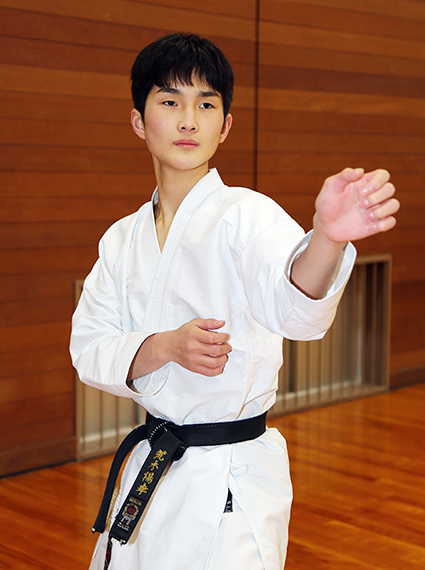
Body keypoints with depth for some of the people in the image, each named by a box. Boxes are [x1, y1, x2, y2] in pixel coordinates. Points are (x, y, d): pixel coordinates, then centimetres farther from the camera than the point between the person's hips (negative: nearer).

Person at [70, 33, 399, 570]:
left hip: (230, 482, -6)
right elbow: (89, 349, 0)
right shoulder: (122, 240, 5)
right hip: (151, 469, 6)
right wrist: (165, 347, -21)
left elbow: (293, 302, -34)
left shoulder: (246, 214, -14)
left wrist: (328, 235, -56)